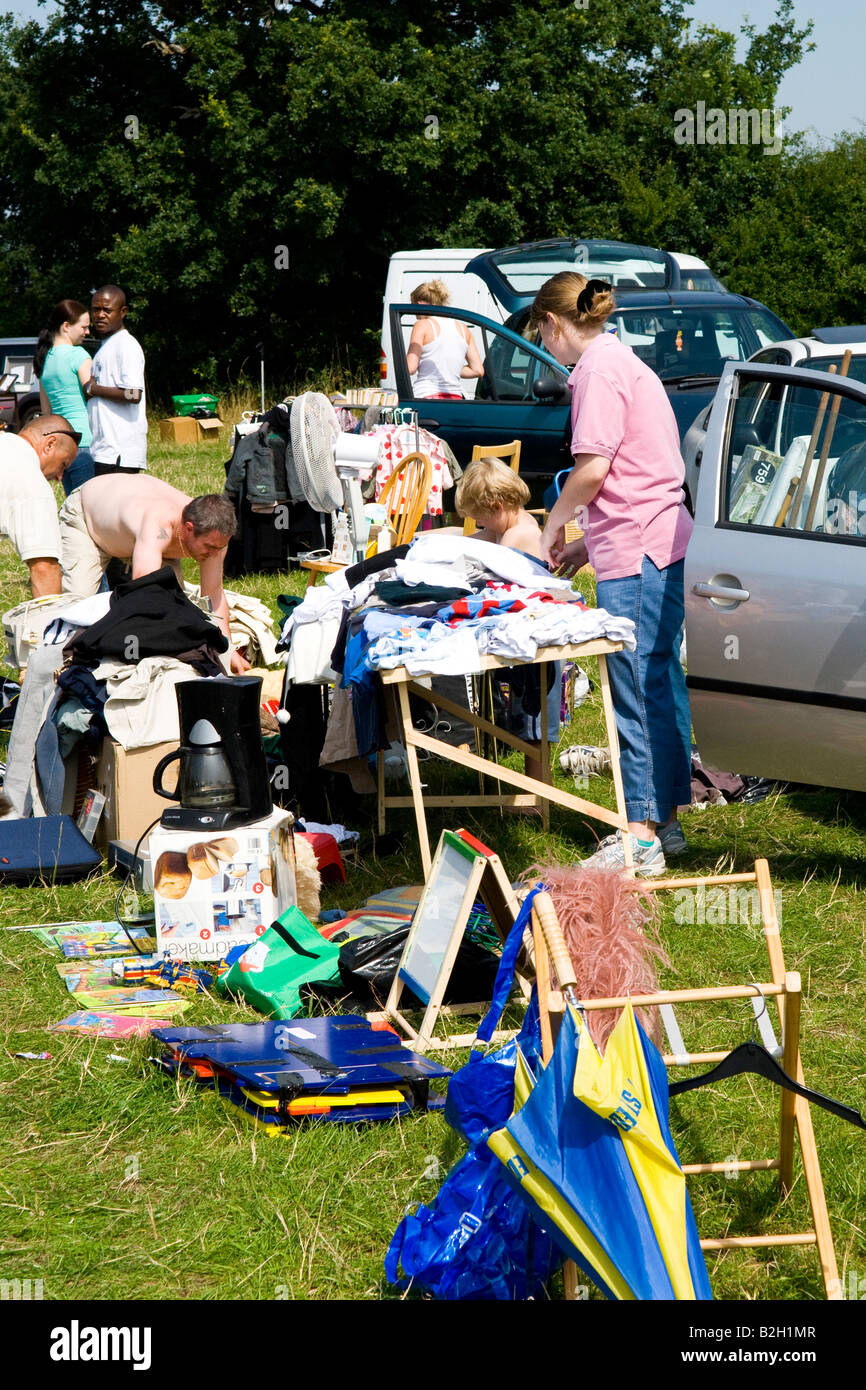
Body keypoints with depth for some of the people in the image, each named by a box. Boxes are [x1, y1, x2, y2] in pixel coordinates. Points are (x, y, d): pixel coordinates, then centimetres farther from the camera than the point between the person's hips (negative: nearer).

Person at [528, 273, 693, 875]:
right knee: (660, 684, 14)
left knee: (637, 691, -7)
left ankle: (641, 837, -5)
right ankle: (665, 822, 20)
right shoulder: (623, 361, 21)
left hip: (638, 554, -10)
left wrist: (554, 524, 1)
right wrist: (588, 543, 21)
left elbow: (592, 469, -16)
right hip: (663, 546, 10)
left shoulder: (599, 366, -10)